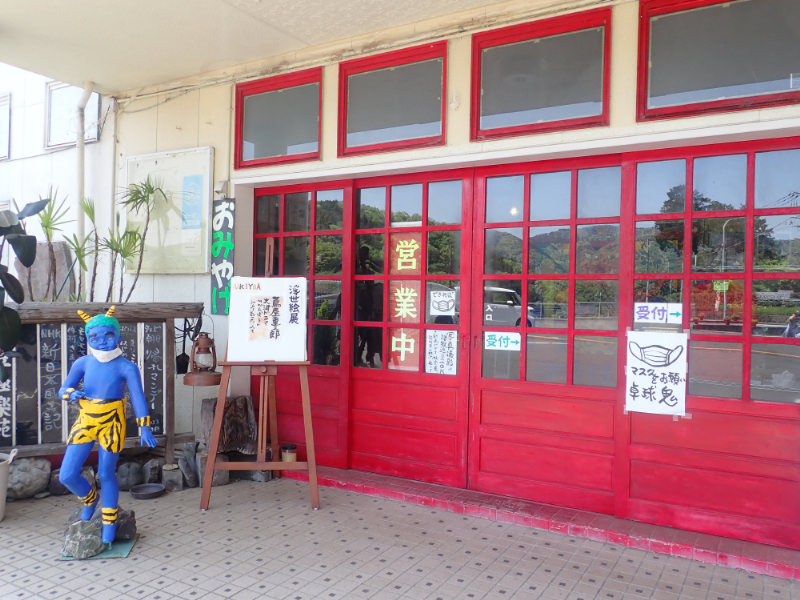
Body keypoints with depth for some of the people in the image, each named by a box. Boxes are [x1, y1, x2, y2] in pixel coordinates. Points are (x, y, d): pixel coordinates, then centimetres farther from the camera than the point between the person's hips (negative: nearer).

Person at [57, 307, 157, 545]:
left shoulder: (126, 367, -11)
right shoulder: (83, 363, -1)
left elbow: (138, 397, -12)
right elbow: (63, 389, 6)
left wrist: (144, 427, -17)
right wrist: (72, 394, -19)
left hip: (111, 424, -3)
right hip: (85, 421, 4)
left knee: (106, 474, 7)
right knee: (67, 475, 1)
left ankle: (109, 523, 26)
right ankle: (90, 499, 35)